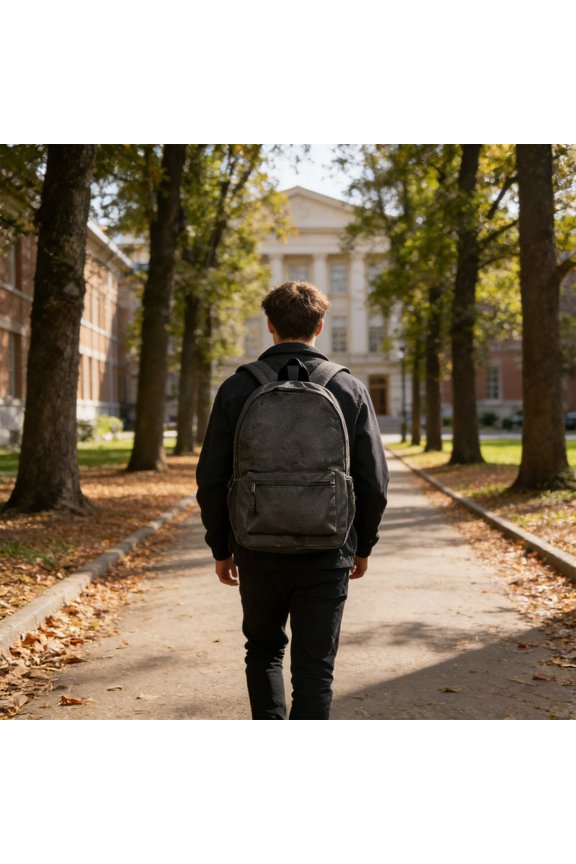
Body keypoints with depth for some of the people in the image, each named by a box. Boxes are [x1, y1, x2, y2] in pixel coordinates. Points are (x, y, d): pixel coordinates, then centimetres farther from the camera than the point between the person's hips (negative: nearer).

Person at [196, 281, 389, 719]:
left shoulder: (238, 388, -3)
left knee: (264, 650, 23)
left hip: (258, 552, 1)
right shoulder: (351, 389, -2)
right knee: (315, 670, 8)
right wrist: (363, 545, 14)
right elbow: (374, 480, 0)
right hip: (327, 556, 0)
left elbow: (211, 479, -2)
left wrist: (221, 547, 11)